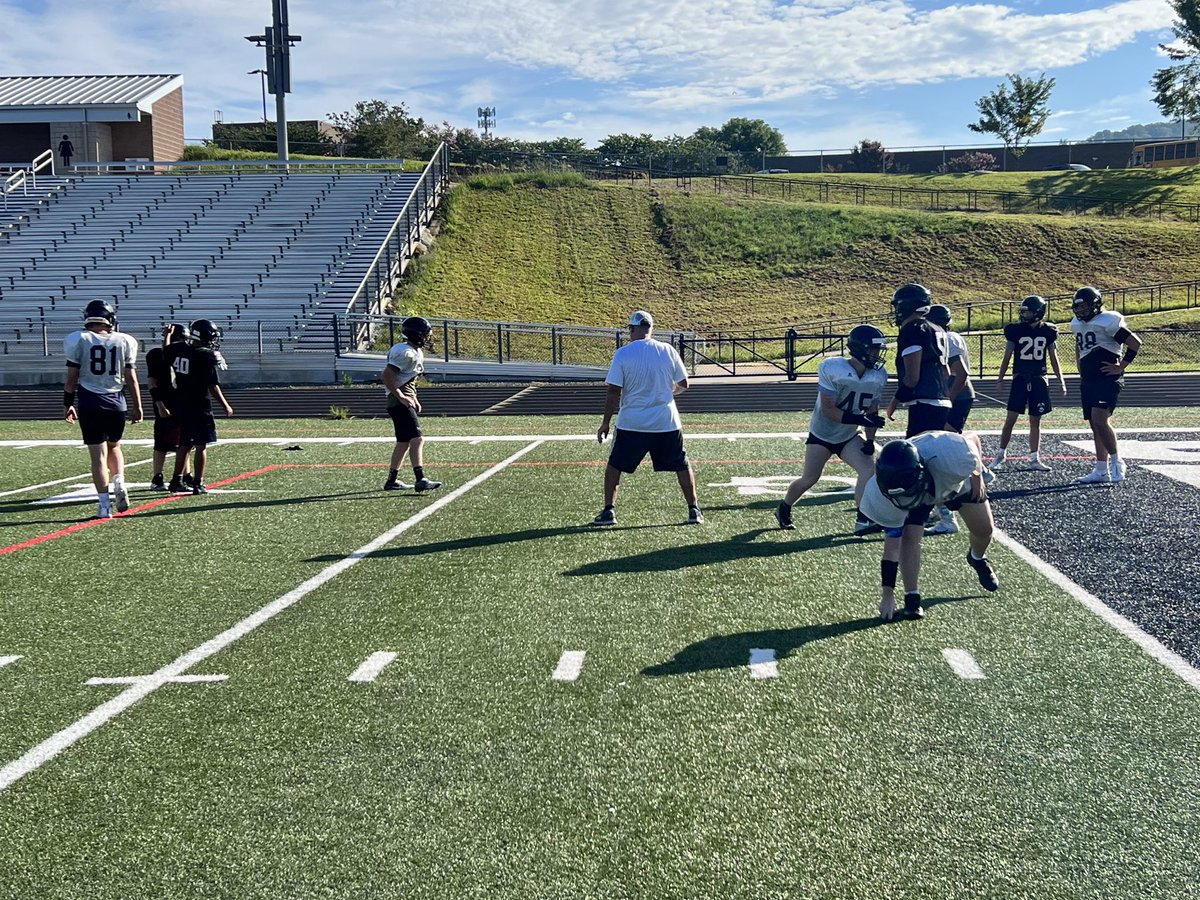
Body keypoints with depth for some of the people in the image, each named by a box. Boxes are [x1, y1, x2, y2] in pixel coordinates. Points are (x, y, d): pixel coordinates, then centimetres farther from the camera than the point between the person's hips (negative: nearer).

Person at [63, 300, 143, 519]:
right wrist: (137, 406, 12)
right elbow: (131, 378, 4)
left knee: (98, 454, 0)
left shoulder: (80, 340, -3)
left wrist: (68, 404, 10)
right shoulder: (123, 341, 0)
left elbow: (72, 377, -1)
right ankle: (119, 483, -1)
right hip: (116, 403, 2)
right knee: (114, 446, 23)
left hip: (89, 404, -2)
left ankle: (105, 507, -1)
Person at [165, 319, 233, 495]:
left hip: (181, 406, 7)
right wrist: (225, 406, -4)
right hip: (200, 407, -7)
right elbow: (213, 386, -16)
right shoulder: (208, 356, -17)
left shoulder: (177, 350, 1)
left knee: (185, 444, 18)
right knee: (201, 446, 2)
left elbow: (165, 353, 25)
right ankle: (198, 484, 3)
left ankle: (176, 481, 21)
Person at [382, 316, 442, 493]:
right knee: (417, 439, -17)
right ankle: (420, 480, -22)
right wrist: (401, 397, -21)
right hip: (399, 401, -11)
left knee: (404, 442, 15)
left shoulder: (417, 352, 14)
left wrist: (414, 398, 16)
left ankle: (392, 481, 23)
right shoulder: (405, 352, -17)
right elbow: (386, 376, -21)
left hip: (406, 399, 11)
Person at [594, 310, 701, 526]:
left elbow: (613, 392, -9)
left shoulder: (622, 354, -9)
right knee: (682, 465, 15)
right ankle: (694, 510, 16)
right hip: (667, 422, 2)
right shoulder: (668, 351, -2)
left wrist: (605, 423, 0)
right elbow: (683, 384, 7)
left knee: (614, 465, 14)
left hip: (631, 423, -1)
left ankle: (608, 511, 11)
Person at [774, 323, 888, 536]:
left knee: (869, 469, -18)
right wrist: (860, 420, -34)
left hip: (849, 437, 4)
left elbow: (872, 411, 4)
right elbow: (828, 410, -26)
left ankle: (863, 521, -14)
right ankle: (784, 509, 30)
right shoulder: (832, 369, -25)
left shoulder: (878, 375, -7)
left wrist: (870, 440, -7)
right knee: (810, 479, 3)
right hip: (822, 434, -4)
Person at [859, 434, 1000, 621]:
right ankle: (912, 598, -7)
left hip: (958, 480, 1)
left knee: (984, 530, 6)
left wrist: (977, 475, -8)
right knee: (909, 537, -21)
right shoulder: (883, 496, -40)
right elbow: (892, 543, -29)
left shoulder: (953, 455, -49)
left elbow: (973, 438, -24)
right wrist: (888, 594, -26)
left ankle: (978, 559, 41)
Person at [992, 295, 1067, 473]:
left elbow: (1054, 358, 10)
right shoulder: (1015, 330, -2)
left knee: (1035, 421, 4)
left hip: (1039, 380, 1)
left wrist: (1061, 382, 8)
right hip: (1020, 379, -1)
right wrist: (1000, 377, -1)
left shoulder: (1048, 331, 3)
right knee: (1011, 419, -6)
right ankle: (1001, 454, 7)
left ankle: (1034, 459, 9)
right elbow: (1007, 356, 5)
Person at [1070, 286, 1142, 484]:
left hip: (1107, 379, -8)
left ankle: (1117, 462, -6)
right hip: (1088, 381, 8)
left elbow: (1135, 343, -12)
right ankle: (1101, 471, 13)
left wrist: (1121, 366, -11)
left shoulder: (1108, 322, -12)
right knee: (1096, 425, 9)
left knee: (1100, 421, -19)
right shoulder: (1077, 324, 14)